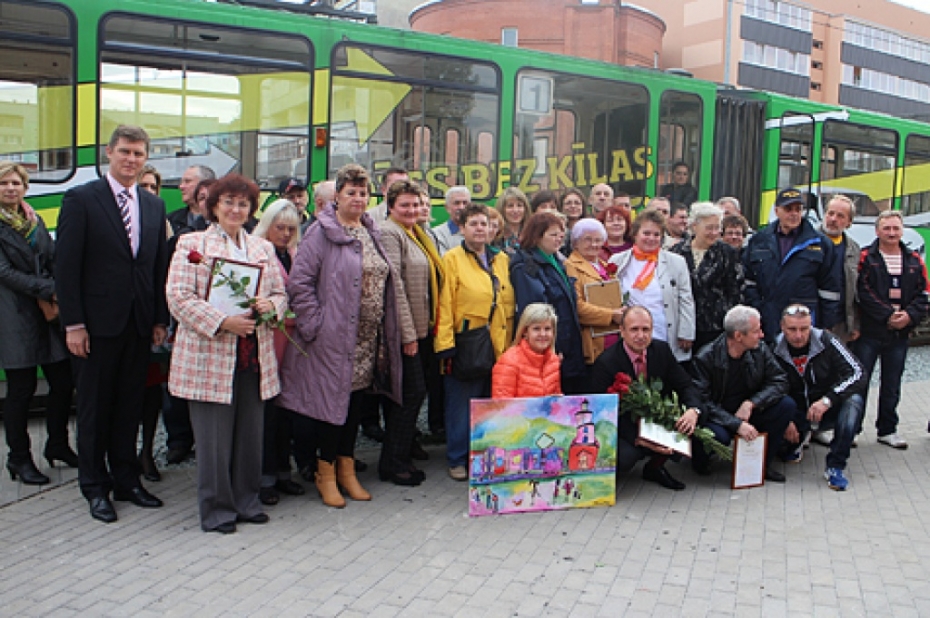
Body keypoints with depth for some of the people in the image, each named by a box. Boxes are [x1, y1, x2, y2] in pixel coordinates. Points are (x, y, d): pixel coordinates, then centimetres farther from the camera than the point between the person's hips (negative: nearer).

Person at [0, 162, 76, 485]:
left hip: (49, 312, 6)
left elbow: (54, 260, 11)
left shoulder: (35, 220, 16)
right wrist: (47, 289, -17)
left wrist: (56, 294, -7)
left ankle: (58, 446, 23)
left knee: (63, 382, 5)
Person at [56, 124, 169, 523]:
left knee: (130, 406, 12)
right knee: (95, 407, 7)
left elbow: (160, 267, 11)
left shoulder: (154, 206, 10)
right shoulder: (81, 199, -4)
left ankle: (126, 480, 24)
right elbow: (66, 266, -8)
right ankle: (95, 487, 20)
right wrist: (73, 323, -12)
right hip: (99, 322, -4)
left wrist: (160, 320, 5)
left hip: (140, 324, 4)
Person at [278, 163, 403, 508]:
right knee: (333, 399, -1)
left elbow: (384, 280, 18)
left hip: (367, 340, 7)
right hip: (333, 338, -6)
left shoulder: (371, 233, 14)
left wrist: (387, 332, 11)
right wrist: (314, 322, -16)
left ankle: (347, 469, 25)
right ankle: (326, 474, 14)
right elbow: (299, 281, -12)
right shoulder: (322, 233, -7)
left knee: (356, 400, 12)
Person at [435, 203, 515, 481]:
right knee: (461, 405, 1)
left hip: (498, 346, 5)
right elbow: (444, 304, -6)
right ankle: (457, 460, 13)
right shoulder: (451, 259, -1)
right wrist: (446, 344, -13)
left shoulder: (502, 259, 15)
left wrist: (509, 342, 9)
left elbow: (509, 303, 15)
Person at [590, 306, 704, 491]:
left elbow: (686, 386, 0)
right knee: (624, 457, -34)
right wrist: (639, 439, -32)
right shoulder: (605, 363, -18)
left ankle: (655, 467, 6)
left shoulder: (662, 350, -2)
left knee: (690, 424, -21)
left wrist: (693, 411, -24)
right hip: (623, 429, -5)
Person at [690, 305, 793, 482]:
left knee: (787, 405, -16)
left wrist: (750, 403, -24)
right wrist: (736, 424, -31)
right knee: (719, 435, -38)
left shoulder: (760, 351, -4)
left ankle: (763, 462, -1)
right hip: (717, 418, -5)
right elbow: (701, 402, -21)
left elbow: (779, 382, -7)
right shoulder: (705, 358, -18)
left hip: (747, 414, 5)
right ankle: (700, 458, 1)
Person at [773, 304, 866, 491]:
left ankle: (835, 466, -24)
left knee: (853, 400, -33)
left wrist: (827, 400, -34)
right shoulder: (775, 350, -10)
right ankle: (796, 442, 16)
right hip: (797, 413, 1)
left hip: (828, 410, -1)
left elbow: (858, 374, -21)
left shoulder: (826, 341, -15)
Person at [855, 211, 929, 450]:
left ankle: (887, 430, 23)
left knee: (892, 385, 12)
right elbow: (863, 292, -12)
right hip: (869, 331, -4)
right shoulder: (866, 258, -3)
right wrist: (887, 316, -17)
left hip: (900, 333, 4)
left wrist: (909, 315, -12)